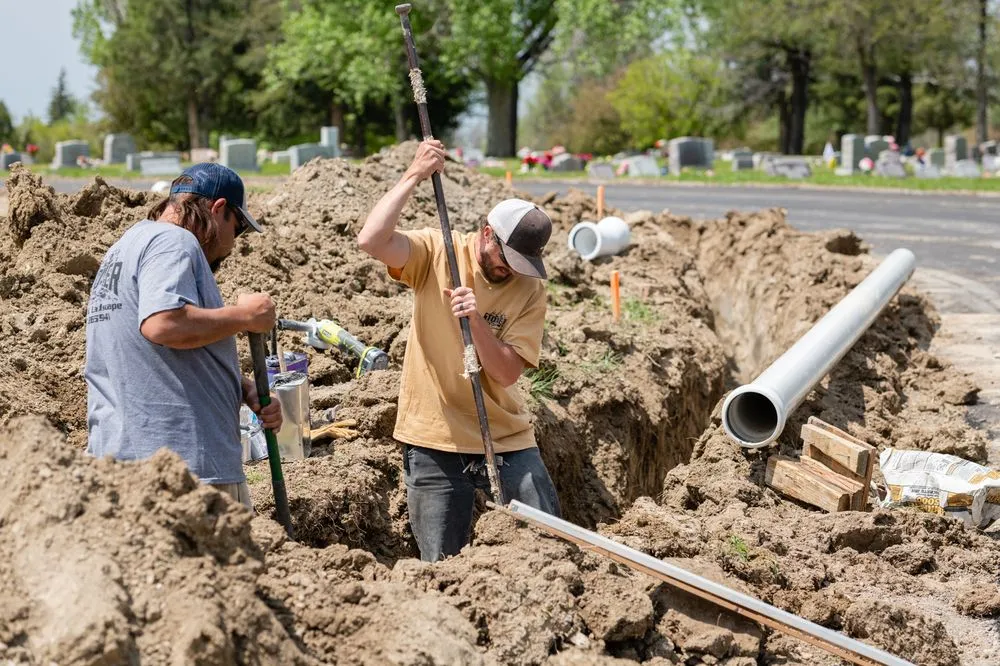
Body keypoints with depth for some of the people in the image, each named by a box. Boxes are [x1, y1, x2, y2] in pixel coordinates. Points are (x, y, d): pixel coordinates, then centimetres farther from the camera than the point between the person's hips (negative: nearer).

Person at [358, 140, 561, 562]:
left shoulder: (529, 288, -3)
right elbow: (371, 241, -24)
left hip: (506, 439, 1)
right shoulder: (436, 253, -5)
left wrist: (477, 321, -26)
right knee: (443, 567, 3)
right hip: (434, 442, -1)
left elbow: (507, 372, -12)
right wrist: (414, 176, -23)